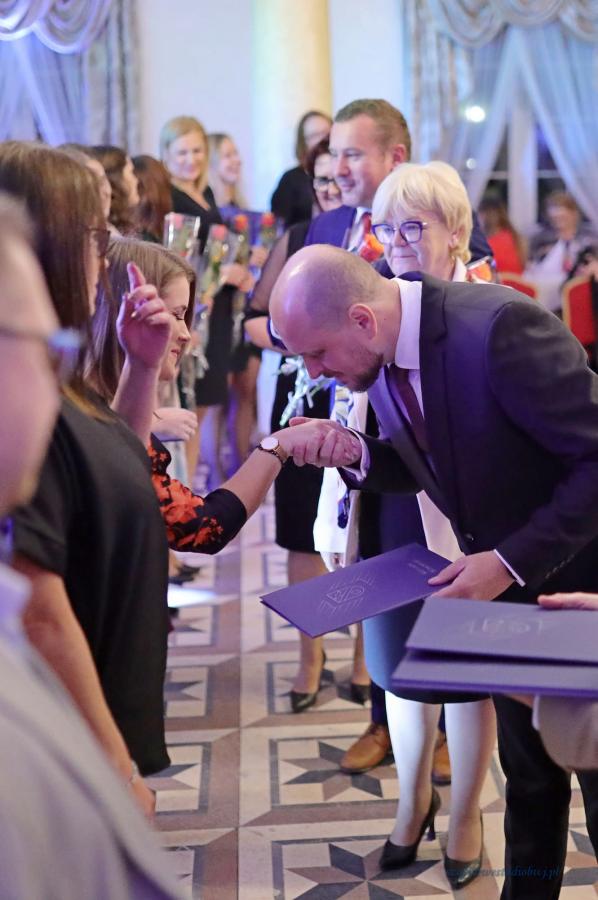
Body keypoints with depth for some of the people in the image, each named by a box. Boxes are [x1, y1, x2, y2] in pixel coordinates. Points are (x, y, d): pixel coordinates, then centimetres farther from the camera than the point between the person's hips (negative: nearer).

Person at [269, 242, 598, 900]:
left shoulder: (500, 326, -30)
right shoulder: (378, 353, -6)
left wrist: (511, 562, -28)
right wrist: (355, 453, -13)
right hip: (504, 582, 6)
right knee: (528, 774, 20)